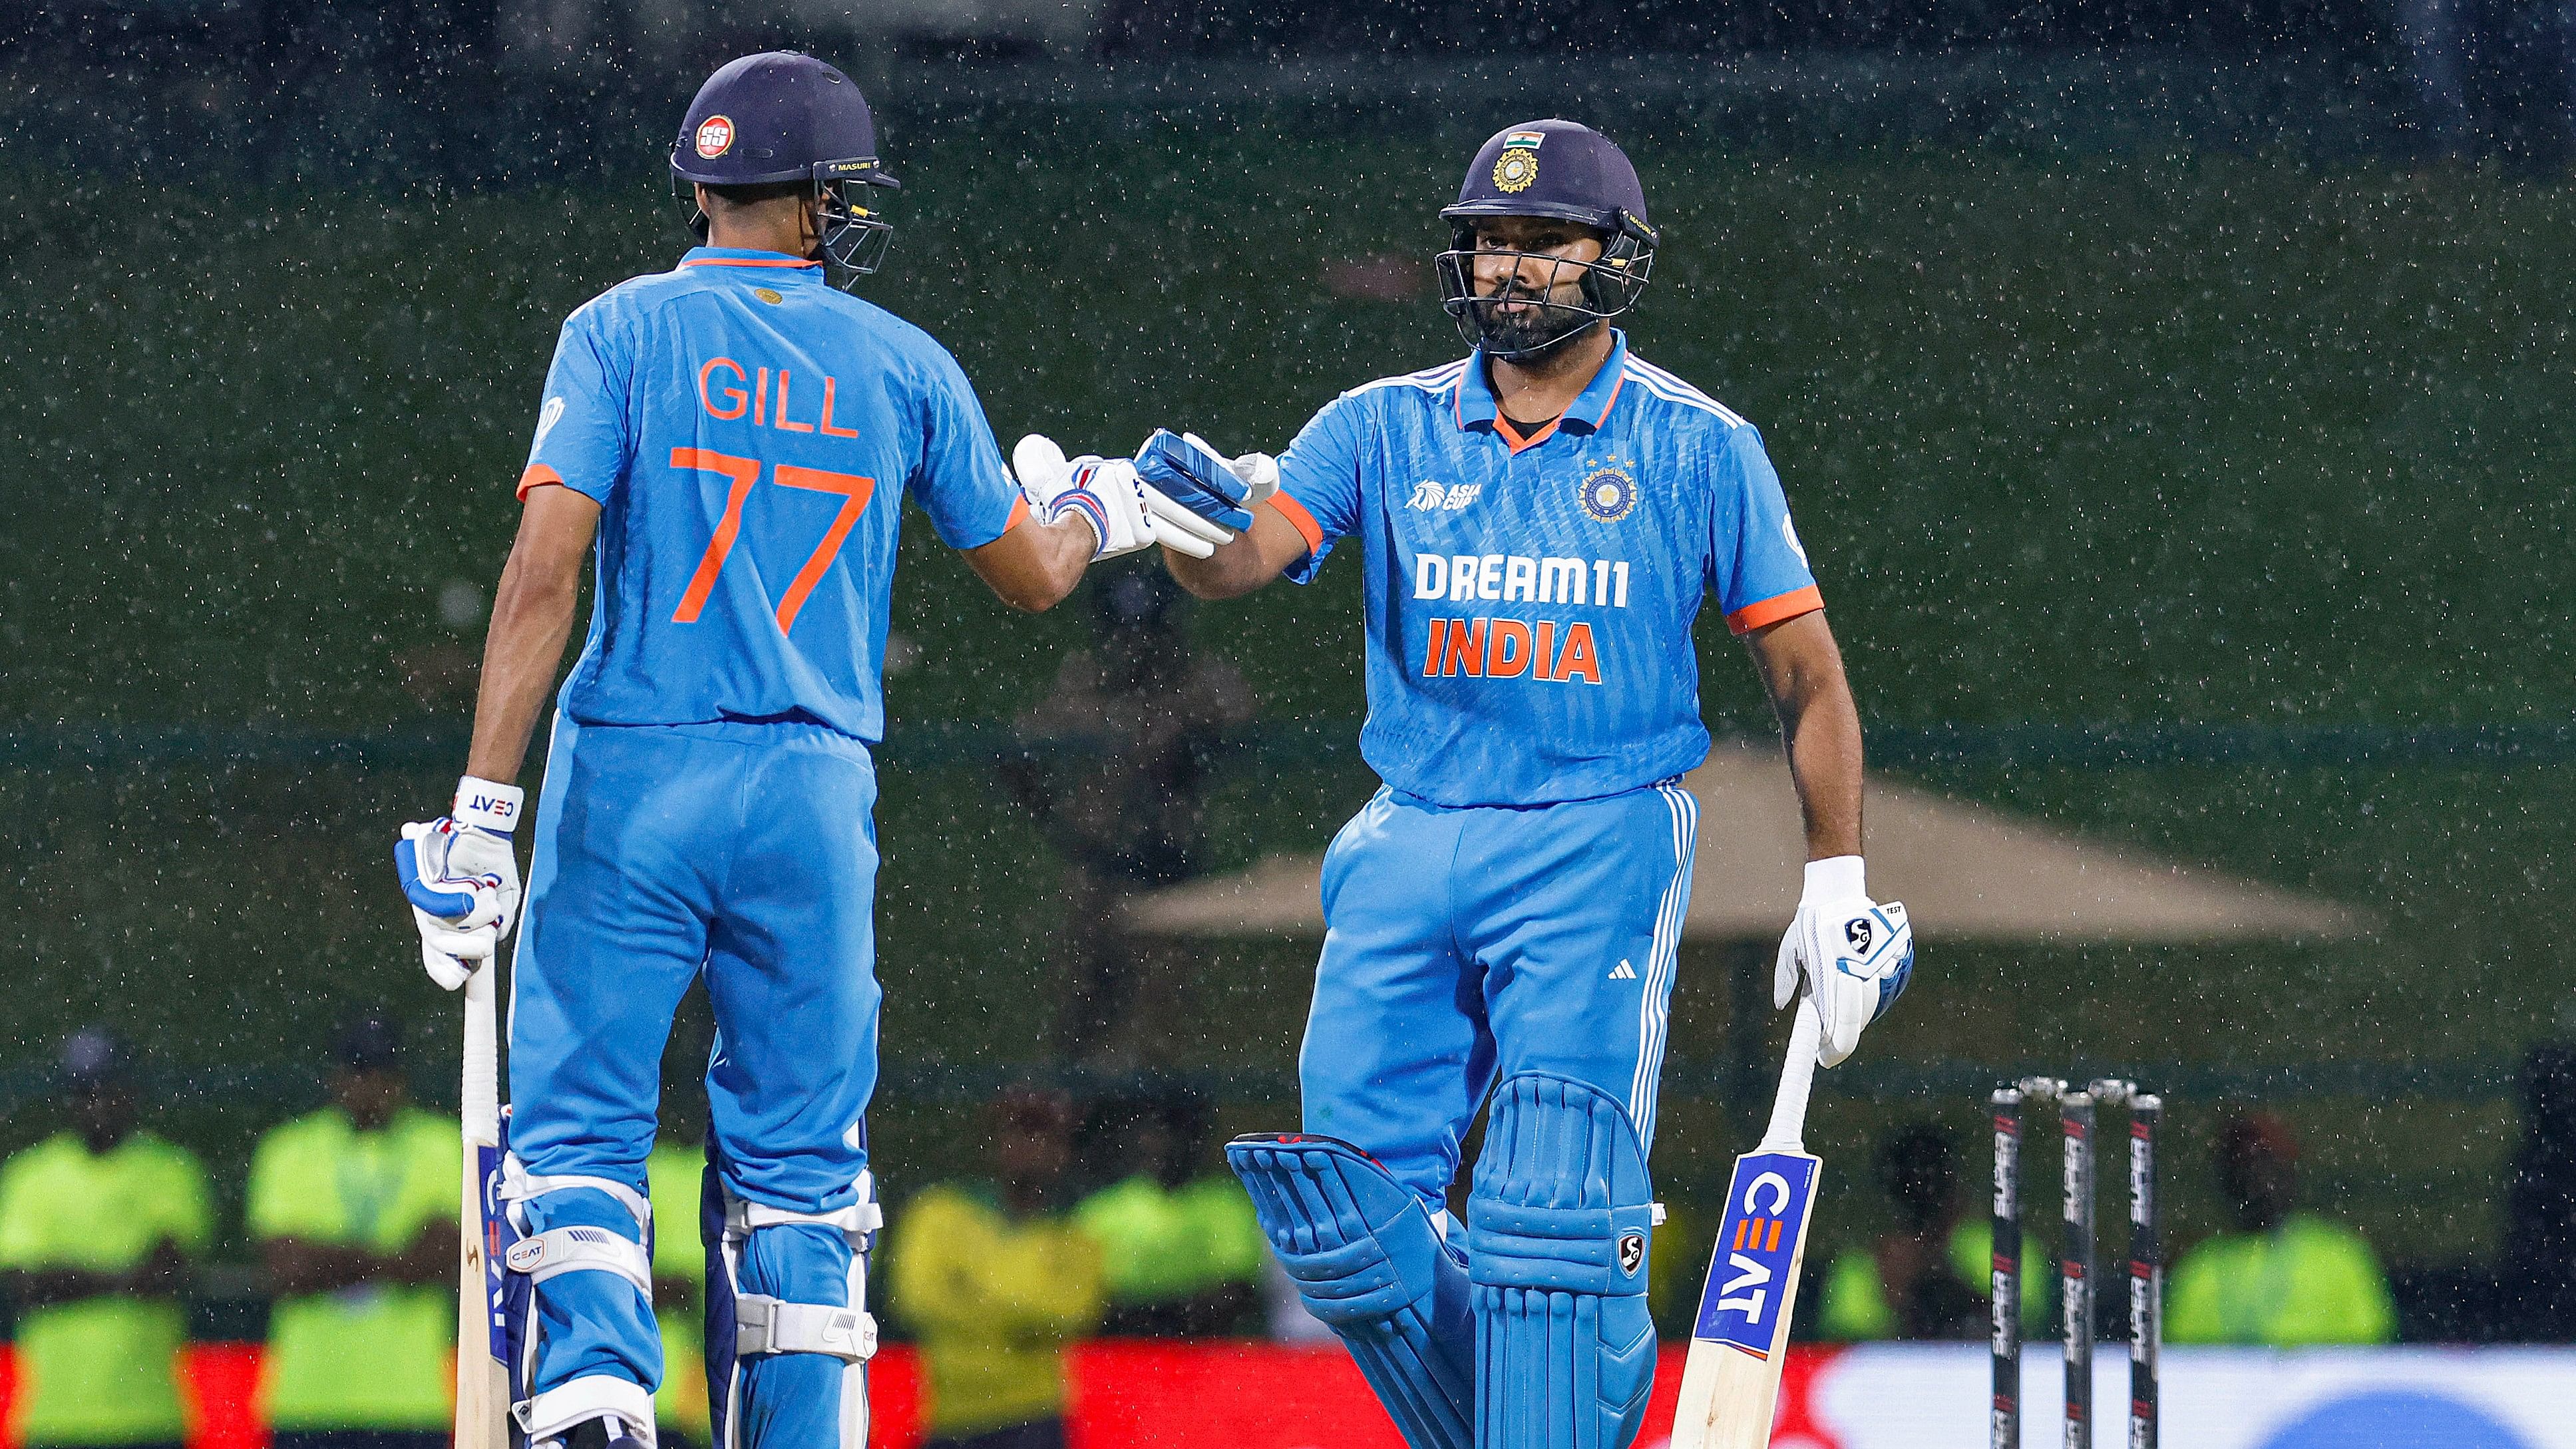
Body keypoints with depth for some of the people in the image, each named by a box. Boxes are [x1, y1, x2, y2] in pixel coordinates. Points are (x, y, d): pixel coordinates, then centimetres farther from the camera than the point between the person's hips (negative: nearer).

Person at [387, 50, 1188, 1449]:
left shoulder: (622, 332, -2)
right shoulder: (904, 366, 5)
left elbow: (545, 570, -12)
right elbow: (1030, 576, 17)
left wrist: (482, 808, -12)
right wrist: (1088, 513, 42)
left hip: (630, 777, -2)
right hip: (815, 798, 2)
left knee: (578, 1127, 1)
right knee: (796, 1160, 10)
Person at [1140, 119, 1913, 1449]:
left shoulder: (1697, 450, 2)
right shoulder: (1385, 429, 7)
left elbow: (1805, 671, 6)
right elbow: (1238, 562, -7)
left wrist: (1837, 886, 1)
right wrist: (1200, 514, -31)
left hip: (1599, 851, -3)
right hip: (1410, 846, 3)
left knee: (1552, 1213, -15)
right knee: (1347, 1208, -3)